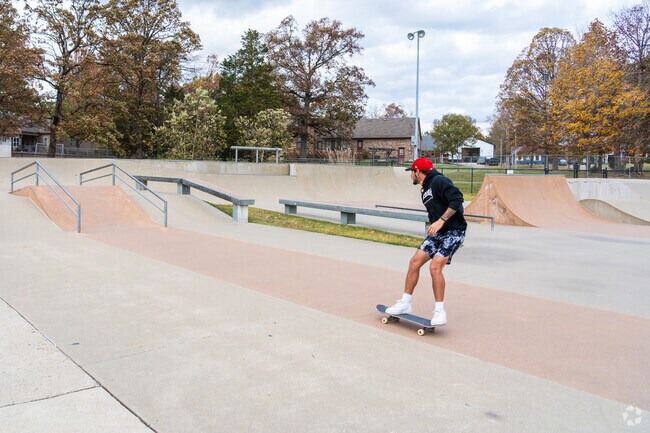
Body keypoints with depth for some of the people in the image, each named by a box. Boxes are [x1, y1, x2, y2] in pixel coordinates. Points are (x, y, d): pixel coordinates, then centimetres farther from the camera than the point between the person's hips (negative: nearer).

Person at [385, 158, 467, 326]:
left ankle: (440, 311, -9)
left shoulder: (439, 181, -13)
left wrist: (441, 221, -27)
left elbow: (457, 199, -23)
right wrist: (433, 226, 10)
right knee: (415, 261, 1)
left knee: (435, 266, -21)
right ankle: (405, 303, 11)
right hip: (438, 232, 9)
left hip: (454, 231, -9)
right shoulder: (425, 189, 17)